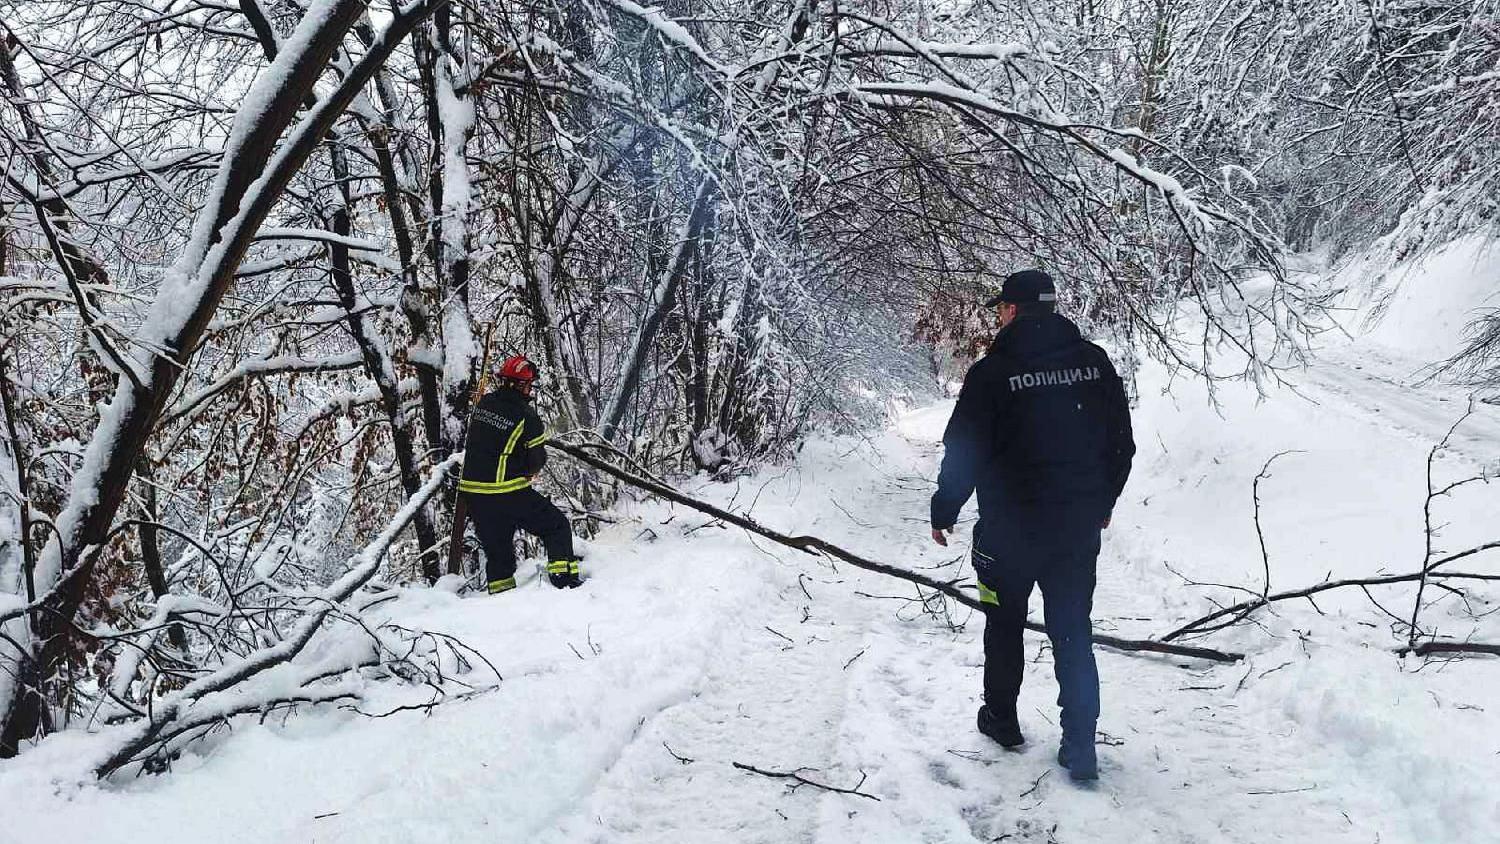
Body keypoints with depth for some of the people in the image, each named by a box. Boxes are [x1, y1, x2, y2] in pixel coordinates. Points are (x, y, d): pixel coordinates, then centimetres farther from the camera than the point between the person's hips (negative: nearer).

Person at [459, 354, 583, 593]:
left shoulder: (484, 403, 3)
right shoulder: (526, 417, -15)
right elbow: (537, 461, -8)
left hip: (471, 492, 6)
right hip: (509, 494, -6)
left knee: (497, 547, 19)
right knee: (556, 525, 9)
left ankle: (500, 589, 23)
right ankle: (564, 576, 2)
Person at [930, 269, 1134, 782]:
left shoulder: (993, 371, -14)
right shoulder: (1094, 362, 0)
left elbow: (962, 454, -11)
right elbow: (1121, 444, 8)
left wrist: (943, 513, 3)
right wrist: (1103, 501, 21)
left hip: (1009, 529, -3)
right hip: (1079, 528, 3)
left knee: (1005, 625, 17)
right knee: (1074, 634, 11)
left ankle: (1002, 720, 33)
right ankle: (1080, 748, 7)